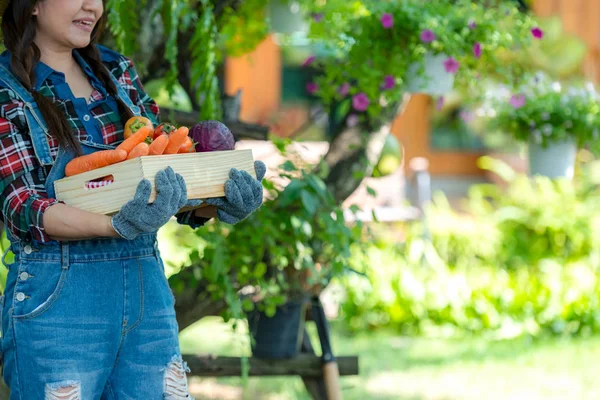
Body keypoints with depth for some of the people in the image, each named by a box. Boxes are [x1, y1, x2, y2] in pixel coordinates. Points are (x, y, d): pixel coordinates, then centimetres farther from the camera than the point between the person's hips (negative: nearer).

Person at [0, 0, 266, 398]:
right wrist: (120, 226, -30)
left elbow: (166, 178, 11)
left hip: (147, 288, 5)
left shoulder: (118, 71, 12)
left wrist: (223, 204, -11)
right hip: (57, 295, -5)